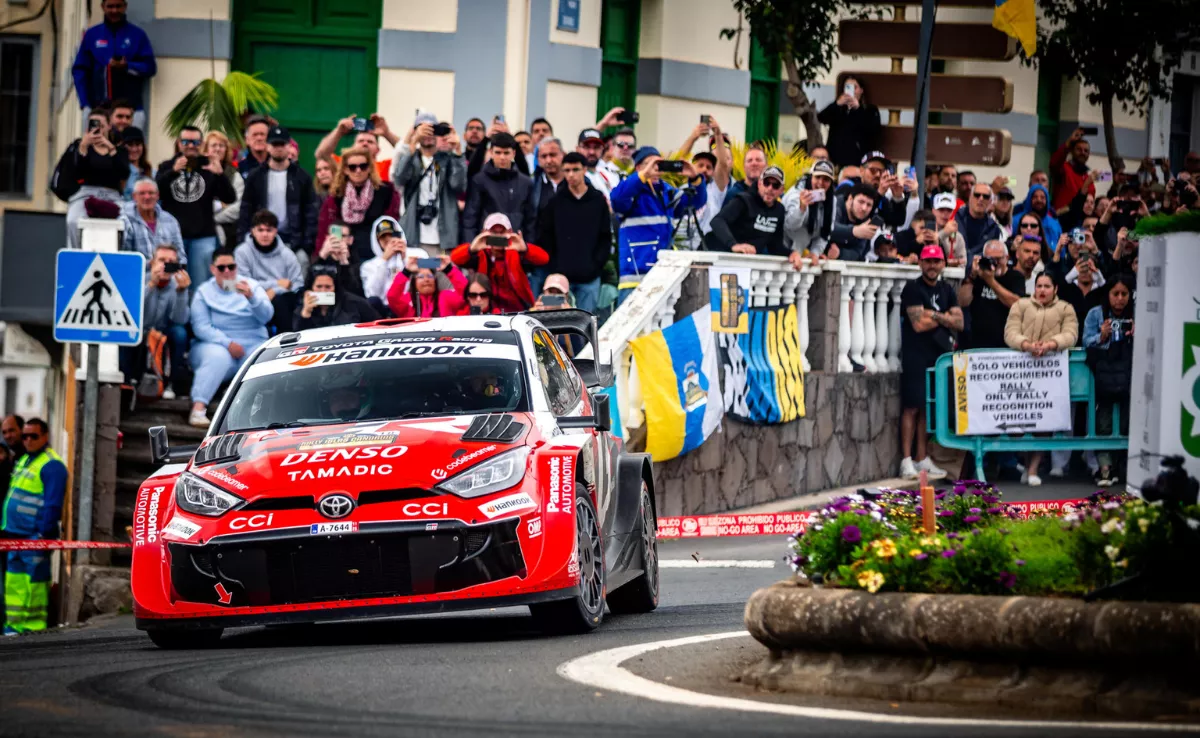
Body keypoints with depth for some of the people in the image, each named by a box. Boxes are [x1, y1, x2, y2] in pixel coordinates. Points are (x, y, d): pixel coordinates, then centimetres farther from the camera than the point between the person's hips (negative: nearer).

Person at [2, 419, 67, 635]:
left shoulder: (51, 465, -10)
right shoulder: (23, 460, 20)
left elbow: (53, 504, -15)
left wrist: (43, 534, -19)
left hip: (35, 537, -9)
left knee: (33, 582, -7)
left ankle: (34, 626, -5)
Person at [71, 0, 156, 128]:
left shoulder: (137, 35, 7)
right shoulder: (92, 35, 10)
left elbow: (150, 67, 3)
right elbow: (80, 70, 7)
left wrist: (127, 66, -16)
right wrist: (85, 104, -2)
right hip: (98, 107, 1)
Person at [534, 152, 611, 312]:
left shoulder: (598, 200, 5)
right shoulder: (556, 201, 5)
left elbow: (606, 237, 6)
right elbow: (545, 235, 6)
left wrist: (597, 264, -4)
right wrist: (553, 265, -2)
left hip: (590, 276, 0)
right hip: (561, 275, 0)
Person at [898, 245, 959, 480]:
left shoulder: (946, 290, 15)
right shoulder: (913, 289, -5)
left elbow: (959, 322, 6)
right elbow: (919, 323, -14)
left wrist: (934, 315, -9)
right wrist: (945, 317, 0)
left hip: (939, 355, 6)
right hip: (916, 355, -6)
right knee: (912, 406, -8)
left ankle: (923, 459, 13)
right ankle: (907, 461, -8)